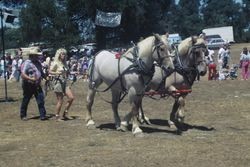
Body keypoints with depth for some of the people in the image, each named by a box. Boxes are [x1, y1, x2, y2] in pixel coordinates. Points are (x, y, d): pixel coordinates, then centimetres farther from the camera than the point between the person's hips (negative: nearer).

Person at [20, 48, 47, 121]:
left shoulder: (38, 63, 12)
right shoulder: (26, 63, -12)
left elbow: (41, 72, 26)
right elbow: (23, 75, -20)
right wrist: (31, 79, -31)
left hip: (37, 85, 6)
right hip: (28, 85, -6)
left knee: (41, 100, -4)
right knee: (25, 101, 7)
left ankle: (43, 115, -2)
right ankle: (23, 115, 22)